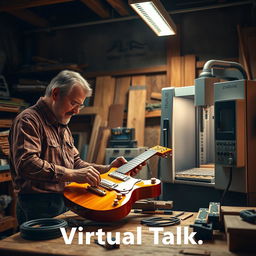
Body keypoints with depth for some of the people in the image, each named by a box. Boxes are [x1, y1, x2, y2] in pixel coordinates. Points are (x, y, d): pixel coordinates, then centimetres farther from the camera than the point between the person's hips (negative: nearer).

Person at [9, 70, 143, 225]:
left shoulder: (63, 126, 20)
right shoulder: (29, 120, -10)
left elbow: (76, 163, 21)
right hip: (39, 208, -8)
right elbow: (26, 164, -24)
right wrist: (73, 175, -26)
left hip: (65, 203, 8)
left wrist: (107, 169, 7)